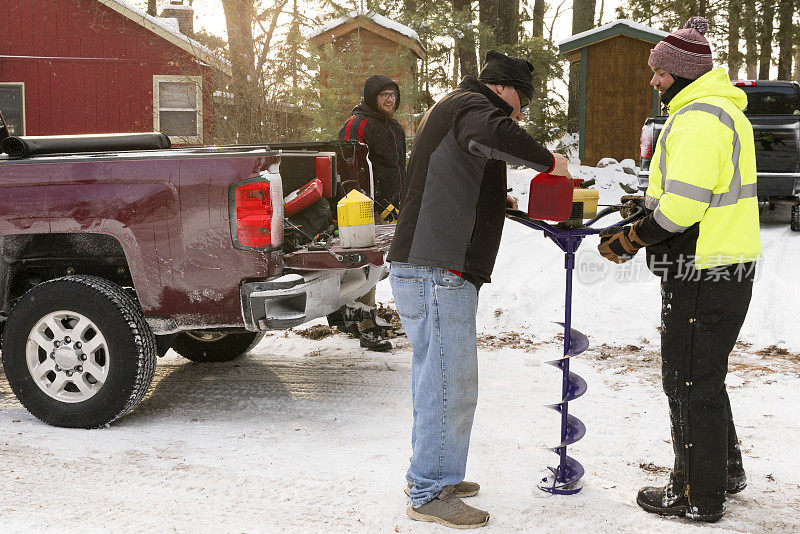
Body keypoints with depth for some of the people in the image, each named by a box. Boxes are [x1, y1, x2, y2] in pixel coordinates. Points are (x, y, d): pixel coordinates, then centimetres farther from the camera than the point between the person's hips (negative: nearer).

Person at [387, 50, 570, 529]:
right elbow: (492, 135, -32)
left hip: (427, 269, 11)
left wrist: (501, 203, 23)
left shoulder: (451, 108, 27)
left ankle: (429, 476, 29)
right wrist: (548, 160, -18)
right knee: (450, 385, -6)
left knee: (439, 378, 18)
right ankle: (430, 493, 3)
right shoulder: (471, 104, -7)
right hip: (438, 273, -11)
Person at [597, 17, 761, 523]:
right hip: (728, 269, 11)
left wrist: (629, 239, -13)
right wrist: (651, 207, 13)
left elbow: (682, 207, -25)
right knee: (704, 375, 22)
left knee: (690, 382, 0)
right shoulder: (724, 110, 17)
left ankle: (699, 496, 12)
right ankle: (725, 470, 35)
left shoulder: (698, 118, -19)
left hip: (702, 278, -11)